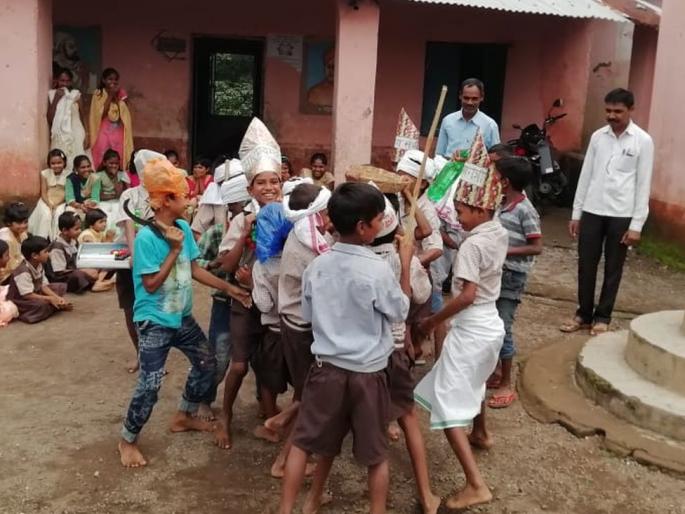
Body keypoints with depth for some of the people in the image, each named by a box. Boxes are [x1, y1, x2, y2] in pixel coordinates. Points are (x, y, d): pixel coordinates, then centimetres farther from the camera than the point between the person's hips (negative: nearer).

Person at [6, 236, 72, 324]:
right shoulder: (23, 272, -28)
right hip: (20, 300, -10)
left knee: (62, 287, 9)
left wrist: (57, 297, -15)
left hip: (35, 294, 10)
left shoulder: (39, 266, 0)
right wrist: (50, 299, -25)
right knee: (41, 305, -39)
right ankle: (60, 306, -10)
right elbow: (27, 295, -30)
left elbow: (43, 286, 1)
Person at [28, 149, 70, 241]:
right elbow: (43, 193, -3)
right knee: (46, 215, -28)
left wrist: (56, 204, -18)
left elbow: (68, 193, -7)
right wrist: (49, 204, -20)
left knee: (59, 214, -31)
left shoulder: (68, 175, -6)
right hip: (47, 201, 1)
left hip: (62, 201, -1)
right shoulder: (45, 174, -2)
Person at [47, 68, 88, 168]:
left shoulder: (76, 94, 0)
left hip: (76, 134, -1)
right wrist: (56, 99, -10)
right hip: (59, 136, 1)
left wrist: (86, 135, 3)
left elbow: (82, 117, 7)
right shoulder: (52, 94, 2)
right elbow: (49, 119, -5)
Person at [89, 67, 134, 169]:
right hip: (104, 132, -2)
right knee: (102, 160, -7)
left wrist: (116, 96, -7)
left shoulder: (121, 94, 7)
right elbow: (101, 113, -11)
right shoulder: (98, 94, 0)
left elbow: (124, 113, 1)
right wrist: (110, 95, -11)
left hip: (118, 132, 2)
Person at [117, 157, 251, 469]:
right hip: (154, 323, -8)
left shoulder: (183, 228, -1)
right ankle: (127, 441, 16)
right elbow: (151, 284, -23)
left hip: (182, 317, 8)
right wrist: (174, 249, -24)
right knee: (150, 385, -7)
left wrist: (228, 288, 3)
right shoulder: (146, 238, -22)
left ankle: (183, 417, 38)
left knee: (207, 364, 18)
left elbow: (194, 269, 7)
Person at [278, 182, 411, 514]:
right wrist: (405, 265, 4)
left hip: (326, 367, 3)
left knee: (303, 442, 17)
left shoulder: (316, 266, -4)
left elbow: (308, 315, 7)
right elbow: (400, 313, -2)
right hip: (368, 373, -3)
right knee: (376, 454, 14)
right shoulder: (378, 270, -17)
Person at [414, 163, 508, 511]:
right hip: (491, 325, 9)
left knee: (447, 404, -7)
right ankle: (481, 434, 58)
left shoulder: (472, 245, -22)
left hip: (470, 331, -9)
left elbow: (467, 296, -28)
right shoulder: (500, 234, 1)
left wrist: (432, 321, -17)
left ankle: (476, 485, -13)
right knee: (473, 382, 35)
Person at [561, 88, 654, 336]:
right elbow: (586, 175, 9)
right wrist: (576, 213, 7)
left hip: (621, 214, -3)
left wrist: (636, 225, -9)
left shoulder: (643, 141, -5)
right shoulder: (598, 136, 6)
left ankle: (602, 317, 20)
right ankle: (584, 314, 21)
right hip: (592, 211, 3)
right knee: (586, 265, 7)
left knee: (613, 269, 8)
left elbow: (643, 185, -5)